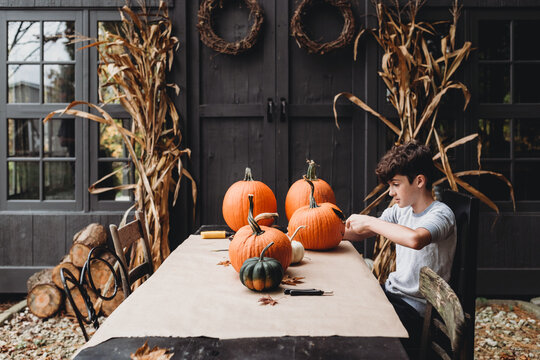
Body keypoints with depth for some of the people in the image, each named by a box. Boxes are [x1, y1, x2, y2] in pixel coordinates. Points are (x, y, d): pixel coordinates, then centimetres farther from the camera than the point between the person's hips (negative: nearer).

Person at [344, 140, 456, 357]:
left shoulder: (440, 215, -18)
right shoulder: (400, 210, 6)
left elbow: (415, 239, -41)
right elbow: (359, 234, 10)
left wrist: (370, 222, -28)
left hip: (414, 309, -7)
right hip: (392, 292, 8)